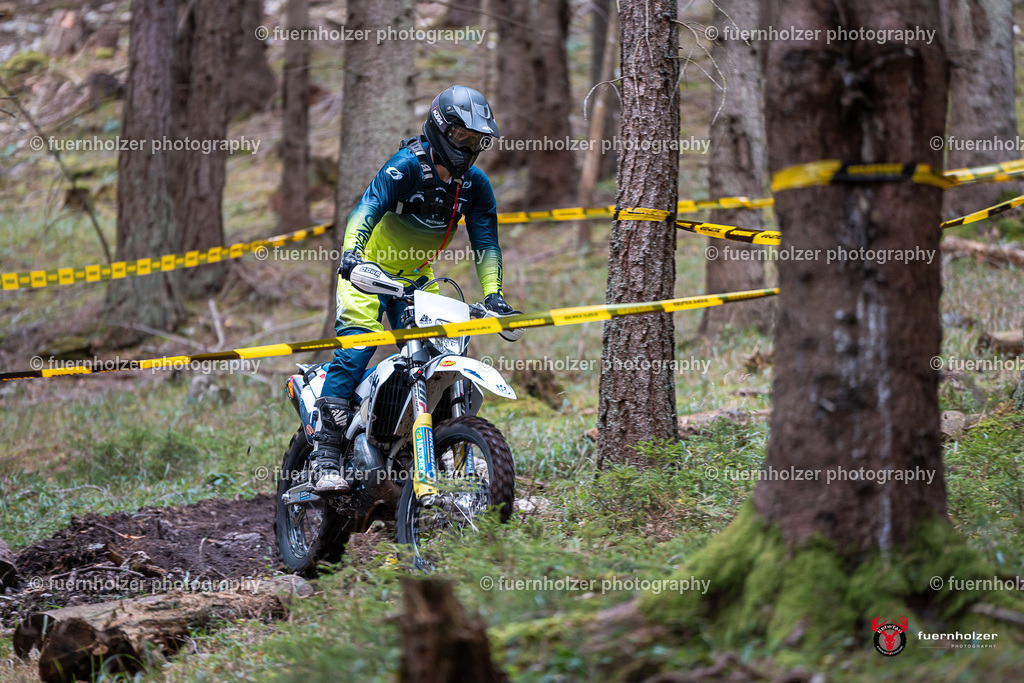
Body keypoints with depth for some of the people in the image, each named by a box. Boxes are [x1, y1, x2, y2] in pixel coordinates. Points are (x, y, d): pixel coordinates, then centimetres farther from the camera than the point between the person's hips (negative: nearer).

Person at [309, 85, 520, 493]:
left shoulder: (476, 185, -1)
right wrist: (351, 252, -50)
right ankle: (325, 458, -26)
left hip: (417, 277, 6)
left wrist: (493, 295, -13)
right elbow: (368, 207, -32)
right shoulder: (409, 165, -19)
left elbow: (485, 243, 1)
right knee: (358, 343, -22)